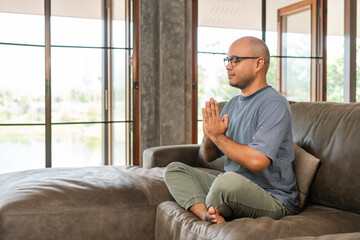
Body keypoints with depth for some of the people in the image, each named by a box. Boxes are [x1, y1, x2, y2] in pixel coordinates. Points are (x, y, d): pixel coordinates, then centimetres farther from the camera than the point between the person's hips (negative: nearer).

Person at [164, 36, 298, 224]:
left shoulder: (274, 104, -14)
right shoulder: (233, 104, 12)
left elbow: (257, 162, -28)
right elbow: (208, 157, 15)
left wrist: (217, 135, -15)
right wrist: (209, 139, -10)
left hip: (273, 199, -8)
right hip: (232, 188, 9)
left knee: (229, 180, -39)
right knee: (174, 170, 1)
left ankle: (209, 214, -8)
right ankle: (207, 215, -24)